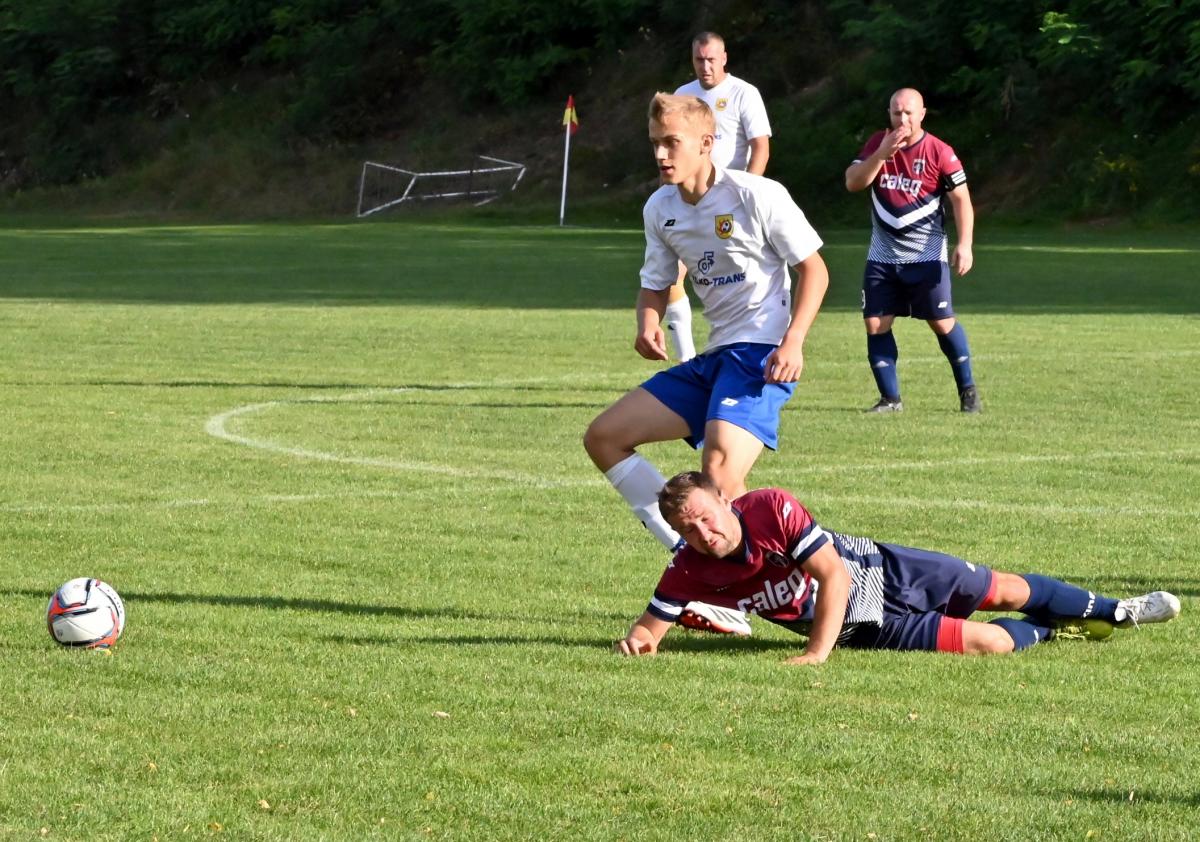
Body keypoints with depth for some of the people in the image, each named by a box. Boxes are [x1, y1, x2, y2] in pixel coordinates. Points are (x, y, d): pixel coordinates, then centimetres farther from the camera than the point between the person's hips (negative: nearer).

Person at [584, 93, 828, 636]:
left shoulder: (758, 196, -11)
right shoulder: (661, 209, 8)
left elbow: (814, 269, -5)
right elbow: (655, 284, 20)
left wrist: (793, 342, -18)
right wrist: (648, 324, -4)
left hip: (760, 352, -8)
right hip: (712, 357, 8)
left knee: (719, 466, -30)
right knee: (604, 437, 2)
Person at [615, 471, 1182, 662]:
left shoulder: (772, 509, -28)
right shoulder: (690, 572, -21)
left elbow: (835, 576, -27)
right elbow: (653, 623, -10)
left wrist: (817, 654, -35)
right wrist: (639, 638, -36)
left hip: (875, 570, -1)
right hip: (865, 628, 1)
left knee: (1006, 592, 10)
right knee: (990, 643, -11)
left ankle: (1109, 611, 38)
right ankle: (1047, 632, 26)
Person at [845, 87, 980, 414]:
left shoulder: (939, 153, -9)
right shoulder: (878, 143, 2)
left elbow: (961, 200, -7)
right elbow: (852, 183, -8)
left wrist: (964, 245, -17)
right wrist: (882, 154, -21)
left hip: (926, 255, -4)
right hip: (882, 256, 4)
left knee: (942, 323, -2)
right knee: (875, 325, -3)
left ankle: (968, 390, 16)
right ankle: (890, 397, 7)